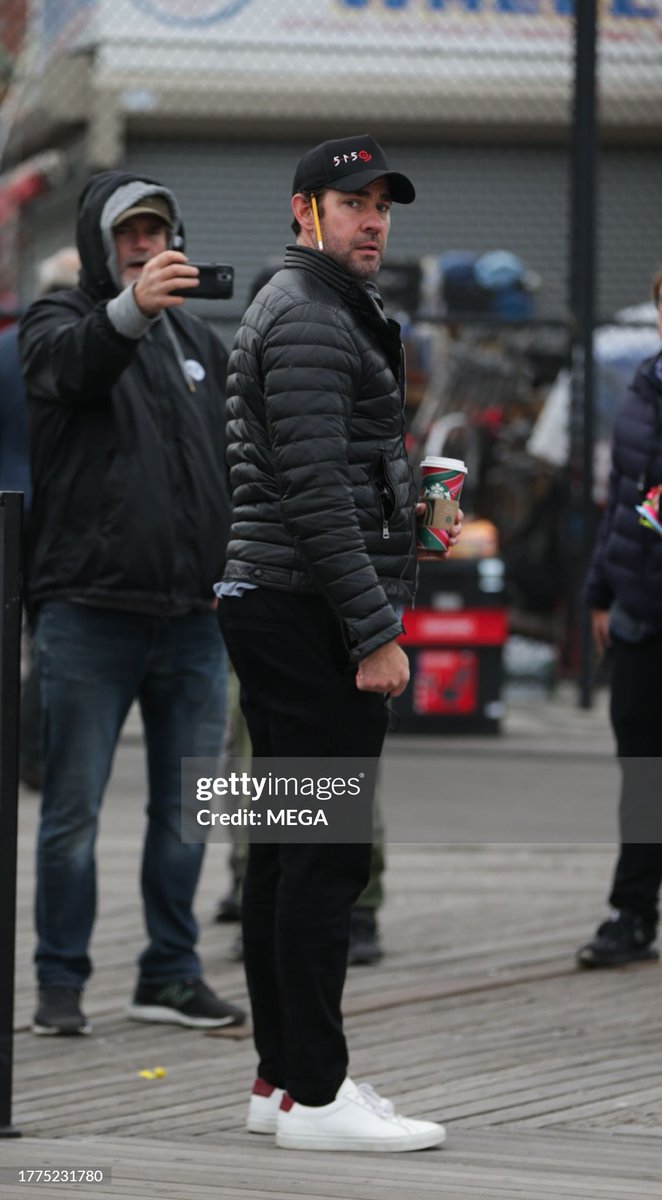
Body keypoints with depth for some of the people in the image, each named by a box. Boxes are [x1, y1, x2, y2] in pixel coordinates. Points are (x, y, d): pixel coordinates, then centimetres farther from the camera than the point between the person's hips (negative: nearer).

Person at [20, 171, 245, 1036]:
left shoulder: (199, 342, 19)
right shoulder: (59, 322, 1)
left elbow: (230, 466, 25)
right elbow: (73, 363, -25)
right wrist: (130, 310, -44)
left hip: (192, 616, 5)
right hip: (89, 614, -5)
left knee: (187, 808, 7)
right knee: (73, 809, -2)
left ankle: (171, 976, 16)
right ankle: (61, 981, 6)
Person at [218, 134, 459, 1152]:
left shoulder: (309, 310, 22)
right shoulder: (309, 320, -12)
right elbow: (317, 494, -20)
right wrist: (376, 632, -20)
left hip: (268, 605, 11)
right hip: (312, 611, -11)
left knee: (285, 848, 11)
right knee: (330, 851, -12)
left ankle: (281, 1078, 15)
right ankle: (314, 1096, -13)